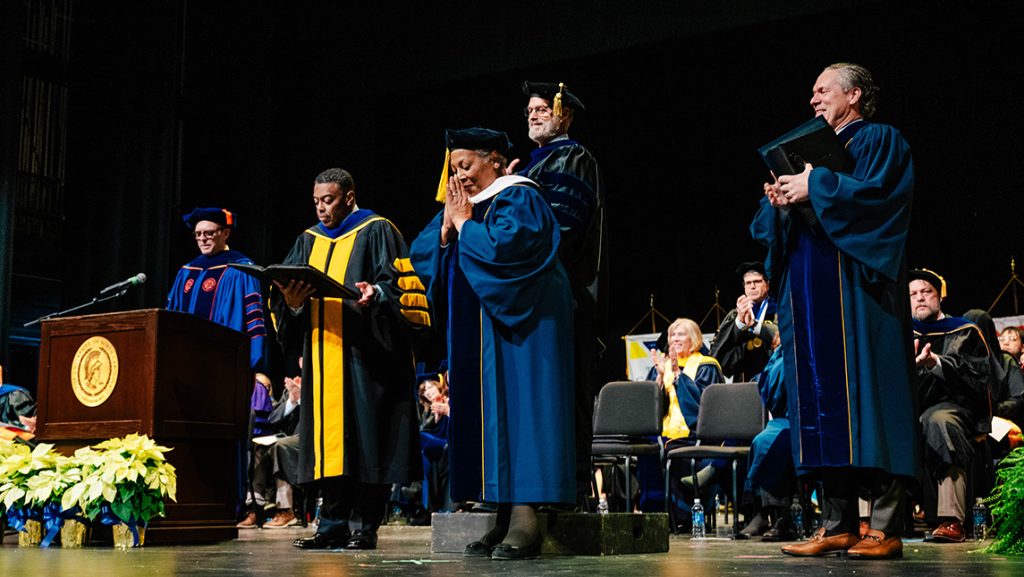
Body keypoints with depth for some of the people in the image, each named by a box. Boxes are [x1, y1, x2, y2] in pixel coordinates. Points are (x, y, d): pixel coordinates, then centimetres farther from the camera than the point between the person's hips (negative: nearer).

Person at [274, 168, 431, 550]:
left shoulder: (377, 233, 3)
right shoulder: (308, 241, 19)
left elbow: (400, 287, -7)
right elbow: (288, 295, 14)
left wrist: (376, 294, -27)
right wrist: (291, 300, -8)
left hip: (365, 357, -5)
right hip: (322, 359, 5)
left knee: (367, 441, -5)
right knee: (328, 439, 3)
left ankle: (368, 527, 1)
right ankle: (333, 525, 9)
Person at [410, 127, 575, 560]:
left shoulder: (518, 199, -6)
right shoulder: (462, 205, 18)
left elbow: (503, 247, -23)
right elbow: (421, 256, 12)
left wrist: (465, 224, -9)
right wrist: (447, 227, -3)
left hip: (518, 326, -8)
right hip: (478, 336, 8)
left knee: (514, 408, -12)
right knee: (488, 412, 4)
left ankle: (525, 518, -13)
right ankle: (504, 518, 5)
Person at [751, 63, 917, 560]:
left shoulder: (880, 141, 5)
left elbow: (877, 193, -14)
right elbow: (777, 225, 20)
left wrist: (815, 188, -12)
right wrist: (780, 201, -1)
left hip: (853, 286, -7)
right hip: (809, 291, 7)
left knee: (864, 394, -12)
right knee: (822, 398, 2)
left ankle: (886, 527, -10)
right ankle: (837, 525, 3)